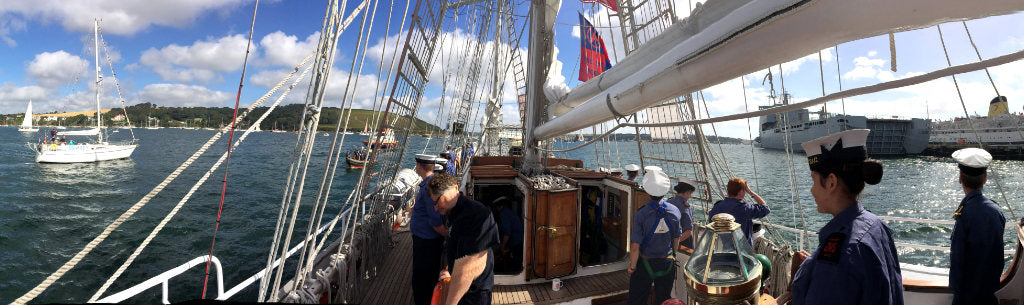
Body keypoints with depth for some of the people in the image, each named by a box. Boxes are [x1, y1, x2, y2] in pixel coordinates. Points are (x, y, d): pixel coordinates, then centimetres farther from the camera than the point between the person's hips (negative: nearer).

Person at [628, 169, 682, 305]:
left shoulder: (641, 214, -23)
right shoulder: (674, 211, -10)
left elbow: (635, 246, -20)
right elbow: (677, 238, 6)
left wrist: (632, 266, -5)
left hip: (645, 263, -3)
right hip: (667, 263, 3)